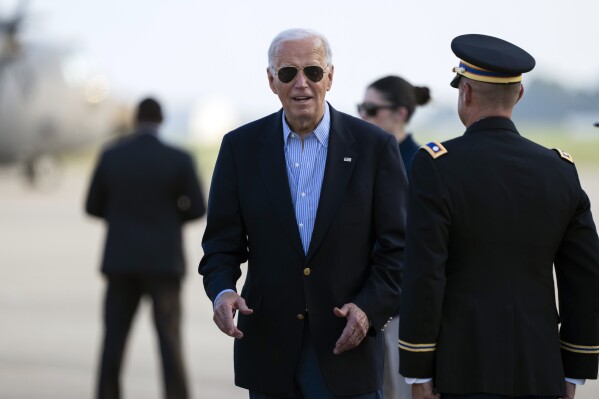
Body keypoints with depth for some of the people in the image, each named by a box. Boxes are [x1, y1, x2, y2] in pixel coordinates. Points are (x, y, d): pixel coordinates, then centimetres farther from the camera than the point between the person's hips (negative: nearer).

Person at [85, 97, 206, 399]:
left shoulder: (111, 156, -1)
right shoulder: (179, 160, -7)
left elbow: (93, 207, 6)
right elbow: (197, 209, -3)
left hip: (121, 260, 2)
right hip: (163, 261, -2)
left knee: (114, 338, 9)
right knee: (169, 339, 1)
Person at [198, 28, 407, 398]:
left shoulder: (374, 146, -1)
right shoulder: (241, 146, 4)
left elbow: (398, 247, -1)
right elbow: (222, 243, 5)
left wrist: (370, 308, -16)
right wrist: (222, 291, -15)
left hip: (346, 345, -2)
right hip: (269, 351, 2)